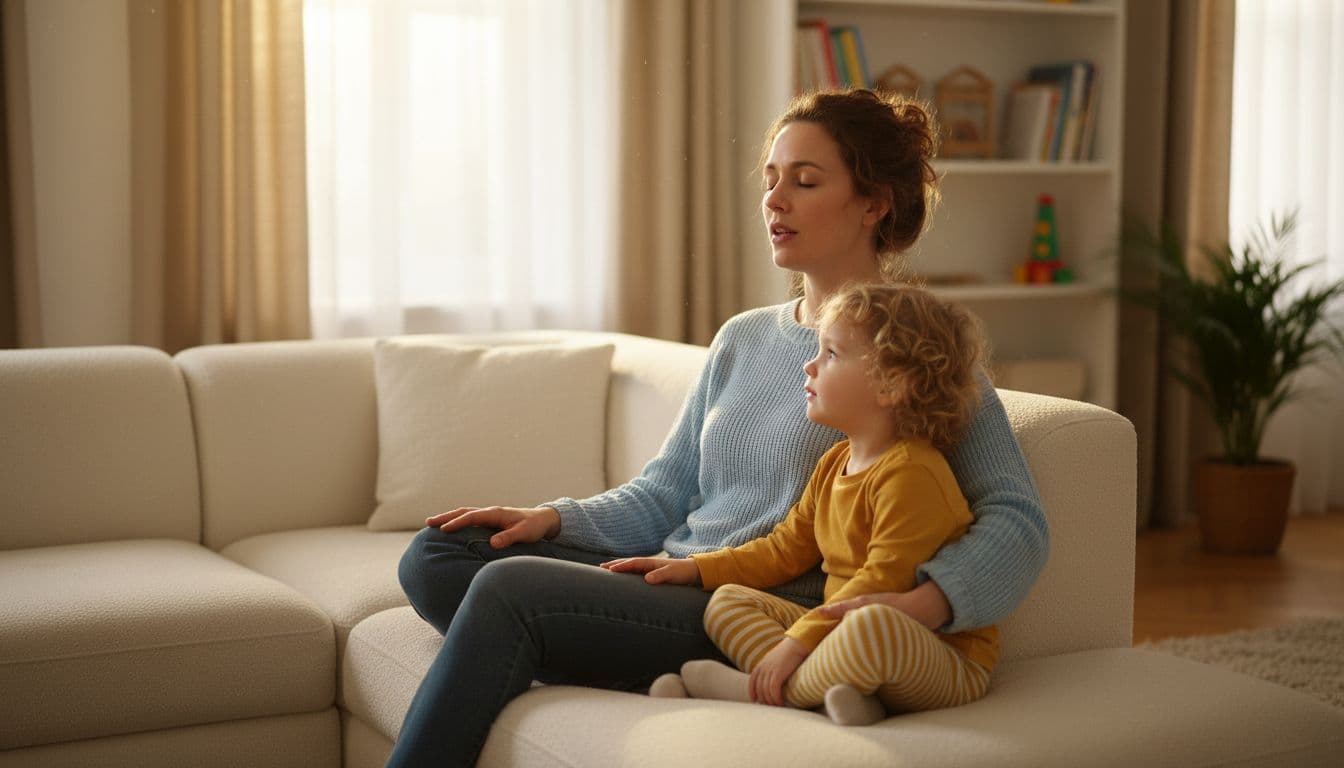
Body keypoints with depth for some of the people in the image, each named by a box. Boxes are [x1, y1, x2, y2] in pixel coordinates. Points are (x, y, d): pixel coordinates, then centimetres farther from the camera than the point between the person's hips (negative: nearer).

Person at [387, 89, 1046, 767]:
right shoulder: (741, 339, 19)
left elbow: (1018, 523, -13)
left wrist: (923, 602, -32)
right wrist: (554, 519, 2)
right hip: (670, 582, 8)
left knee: (507, 589, -24)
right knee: (435, 555, -8)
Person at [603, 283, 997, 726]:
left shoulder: (911, 473, -17)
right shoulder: (835, 464, 14)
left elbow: (884, 582, -23)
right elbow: (785, 549, 20)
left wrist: (798, 642, -26)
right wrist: (695, 568, 11)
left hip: (946, 662, -9)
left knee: (874, 624, -43)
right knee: (727, 601, 2)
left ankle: (754, 688, -18)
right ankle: (831, 692, -23)